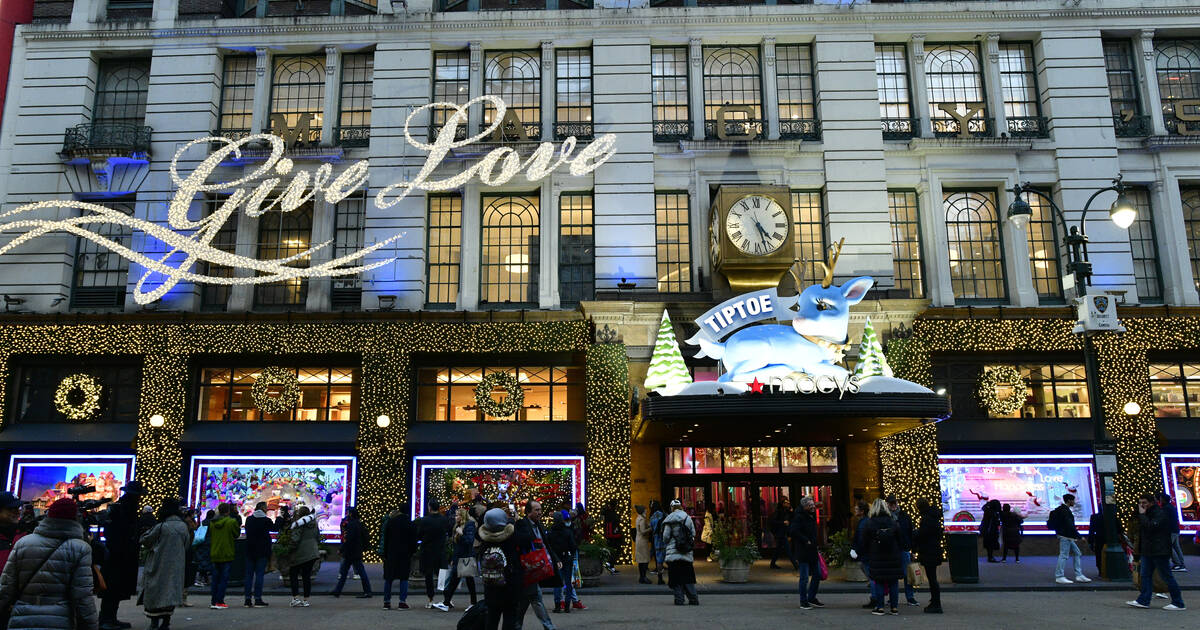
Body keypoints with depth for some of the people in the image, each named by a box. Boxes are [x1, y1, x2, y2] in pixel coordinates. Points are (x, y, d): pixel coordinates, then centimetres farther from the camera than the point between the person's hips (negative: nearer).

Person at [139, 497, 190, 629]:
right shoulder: (184, 527, -1)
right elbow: (187, 545, 11)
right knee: (172, 591, 11)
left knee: (155, 592, 5)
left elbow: (144, 541, -3)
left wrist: (149, 530, 13)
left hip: (159, 565, -4)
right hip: (176, 567, 4)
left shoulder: (161, 527, -15)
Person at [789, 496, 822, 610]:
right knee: (804, 578, -2)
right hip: (803, 552, -9)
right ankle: (803, 602, 9)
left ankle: (811, 598, 27)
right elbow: (793, 531, -28)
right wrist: (806, 541, -22)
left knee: (817, 575, 13)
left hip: (812, 551, 9)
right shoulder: (799, 517, -15)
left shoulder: (812, 516, 13)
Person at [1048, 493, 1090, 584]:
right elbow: (1070, 525, -22)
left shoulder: (1063, 509, 17)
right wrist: (1079, 536, -19)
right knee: (1064, 555, -7)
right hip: (1065, 536, -11)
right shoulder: (1065, 510, -15)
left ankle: (1079, 575, 15)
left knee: (1077, 554, 13)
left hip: (1068, 537, 11)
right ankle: (1059, 577, -3)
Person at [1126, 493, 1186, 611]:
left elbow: (1151, 527, -28)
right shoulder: (1146, 514, 16)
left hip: (1160, 552, -10)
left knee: (1167, 577, -2)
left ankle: (1178, 604, 7)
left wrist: (1142, 514, -19)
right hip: (1148, 552, 10)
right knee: (1145, 575, 8)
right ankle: (1143, 601, 10)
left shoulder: (1160, 513, -14)